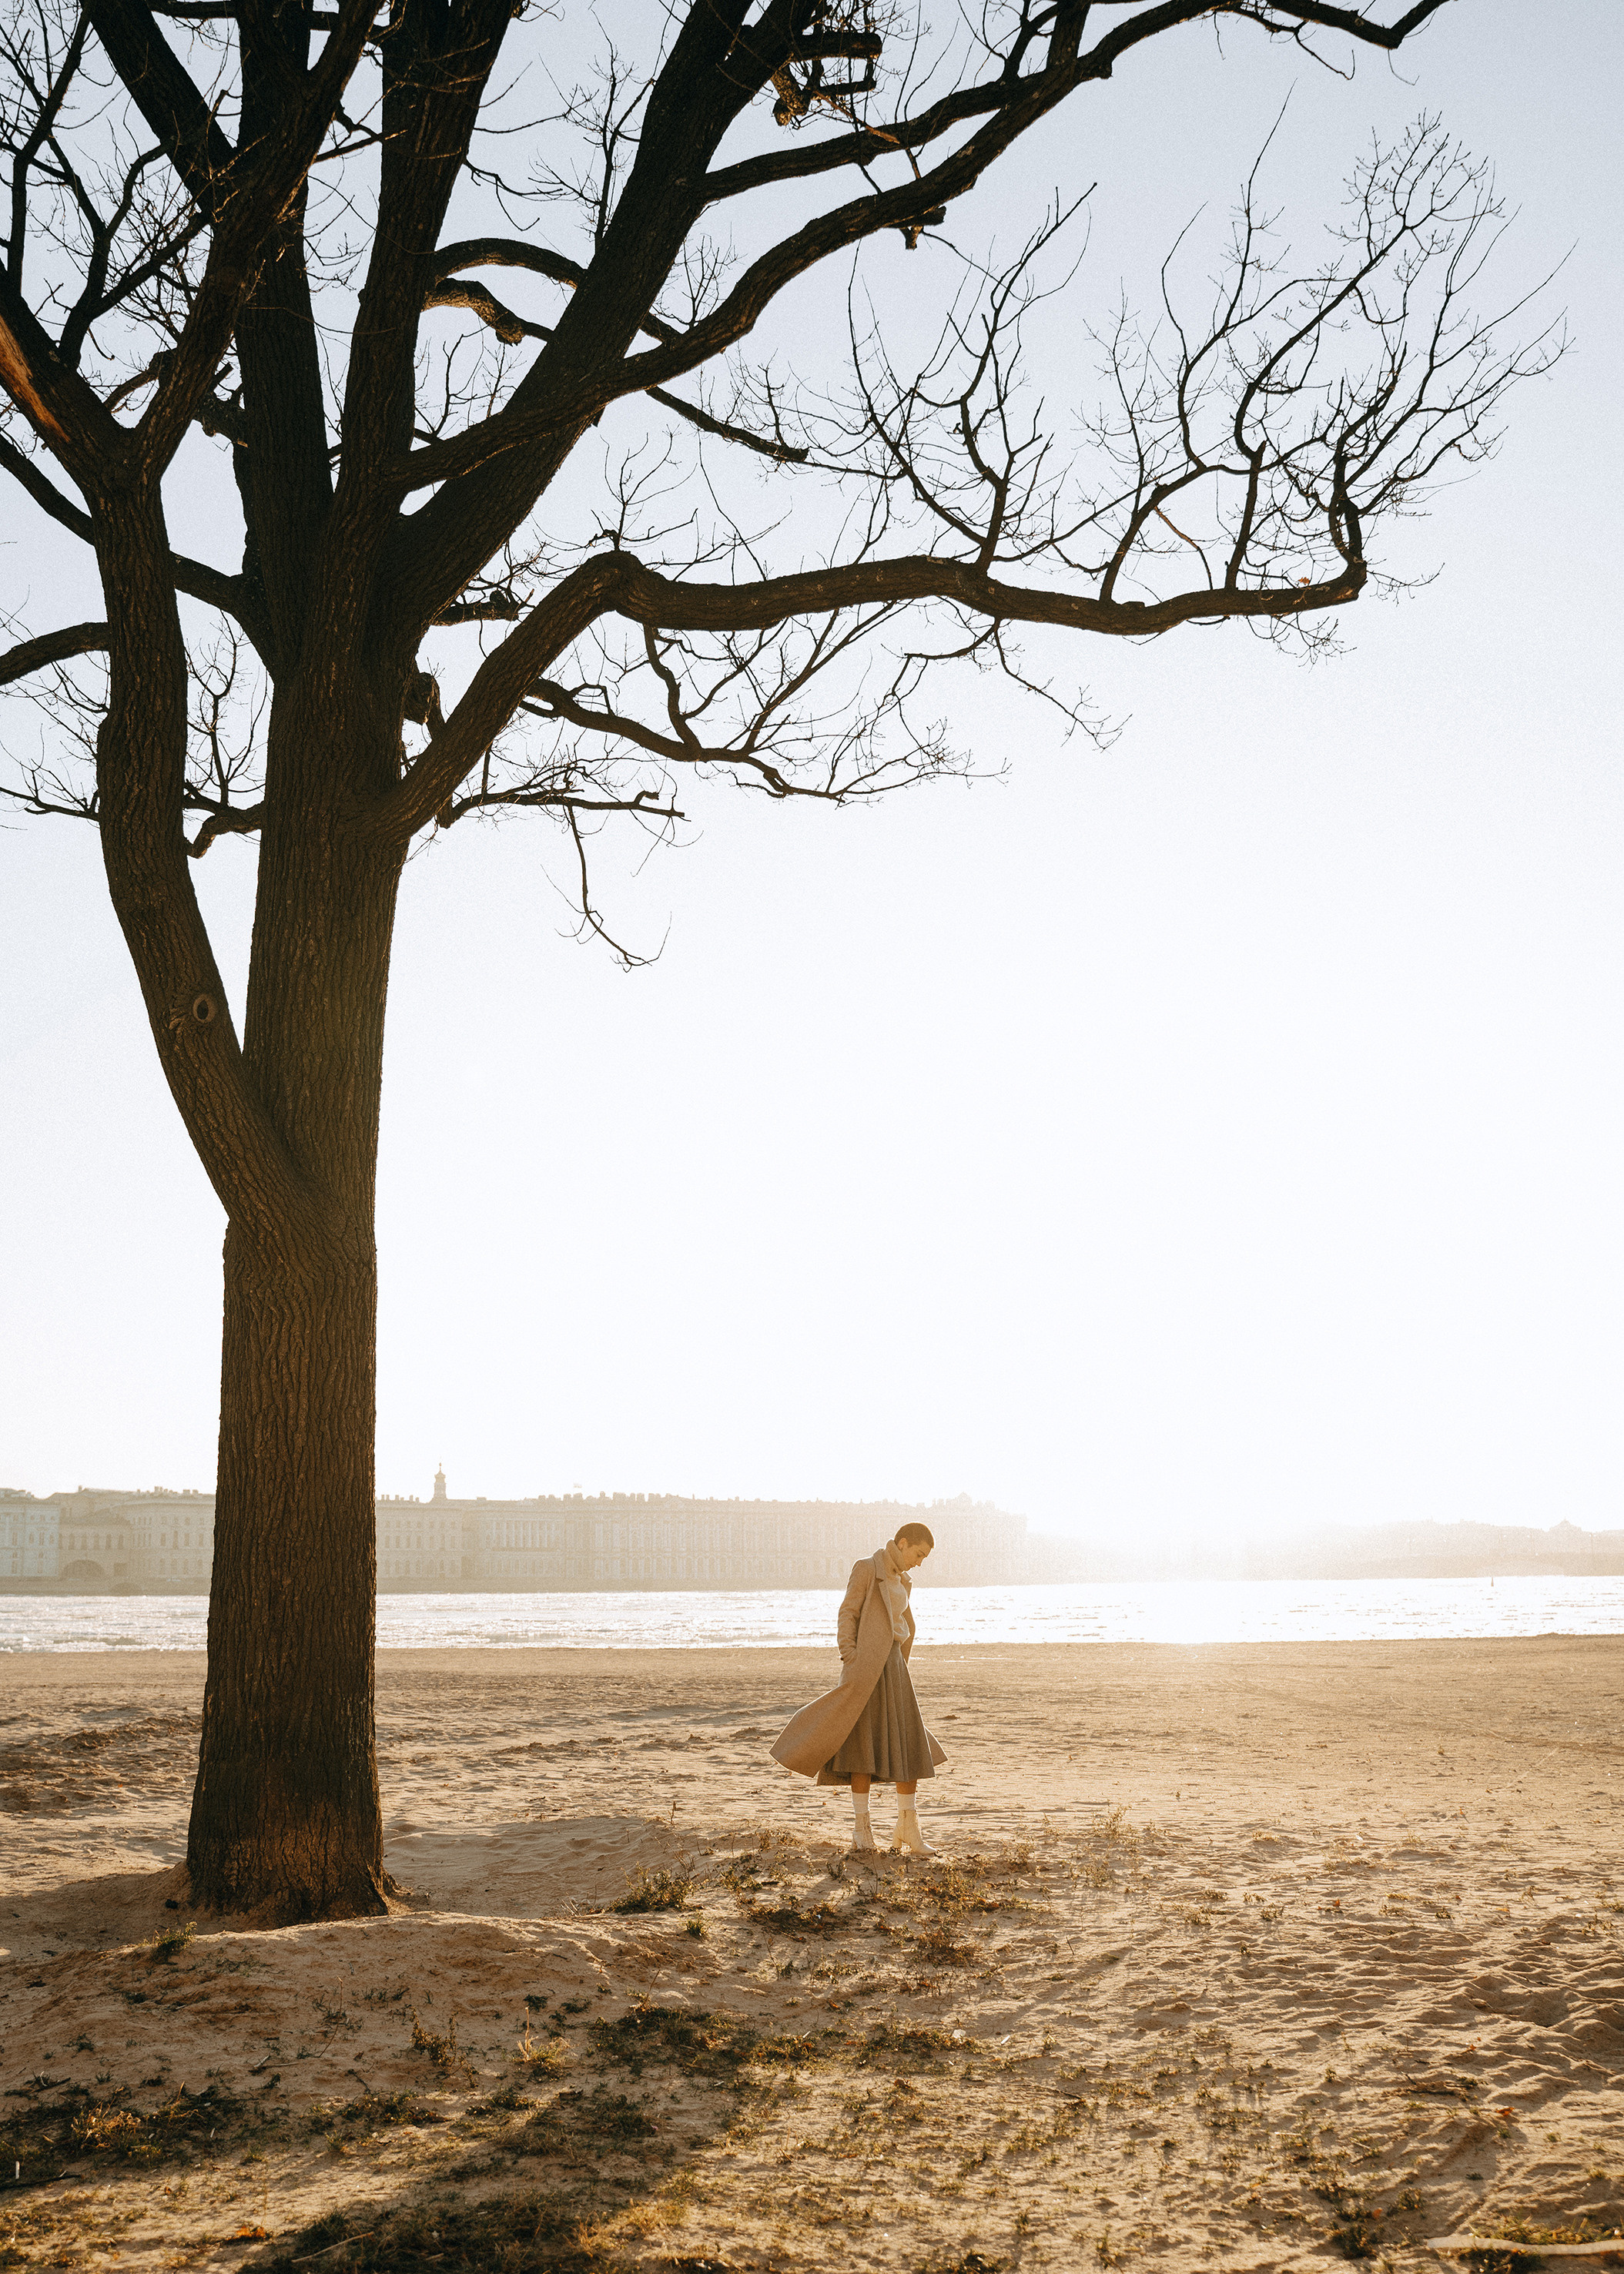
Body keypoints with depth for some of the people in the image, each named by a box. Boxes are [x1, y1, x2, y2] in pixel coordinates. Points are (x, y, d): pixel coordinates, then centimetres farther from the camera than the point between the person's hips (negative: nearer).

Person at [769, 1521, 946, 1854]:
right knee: (866, 1745, -4)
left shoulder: (902, 1582, 18)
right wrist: (849, 1661, -18)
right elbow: (847, 1615, -9)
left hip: (893, 1666, 7)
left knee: (910, 1746, 2)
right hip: (866, 1667, -7)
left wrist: (898, 1671, 19)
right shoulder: (866, 1569, -5)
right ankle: (861, 1828, 3)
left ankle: (908, 1827, 6)